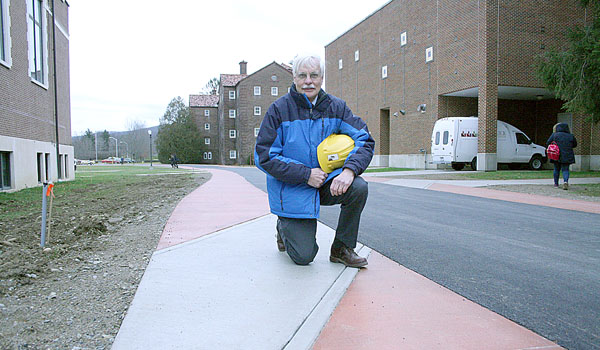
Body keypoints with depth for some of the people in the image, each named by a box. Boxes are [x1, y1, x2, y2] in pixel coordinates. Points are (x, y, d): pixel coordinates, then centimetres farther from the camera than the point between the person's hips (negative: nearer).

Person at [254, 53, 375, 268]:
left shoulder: (336, 107, -1)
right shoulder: (279, 109, -10)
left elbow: (364, 139, -7)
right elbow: (264, 157, -13)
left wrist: (350, 169, -27)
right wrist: (306, 174, -21)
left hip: (326, 182, 4)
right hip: (292, 190, -3)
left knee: (358, 187, -27)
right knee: (303, 257, -10)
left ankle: (342, 248, -4)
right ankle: (284, 227, 26)